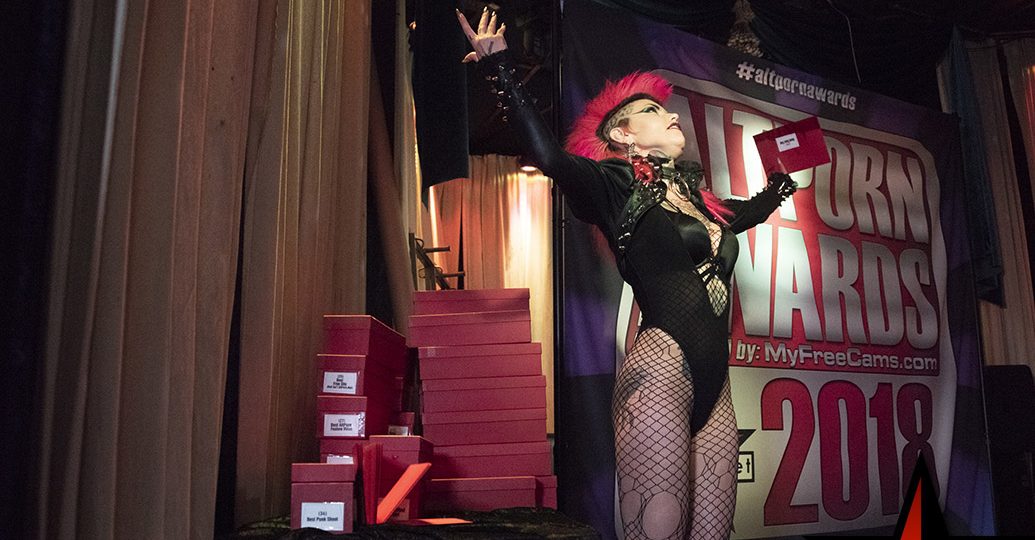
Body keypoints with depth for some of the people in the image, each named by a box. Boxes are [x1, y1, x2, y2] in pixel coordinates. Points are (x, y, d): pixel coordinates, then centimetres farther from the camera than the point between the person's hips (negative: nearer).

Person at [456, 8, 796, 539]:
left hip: (714, 382, 7)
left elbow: (748, 212, 44)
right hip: (660, 371, -7)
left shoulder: (697, 200, 22)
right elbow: (550, 156, -16)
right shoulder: (619, 188, 2)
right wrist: (499, 69, -19)